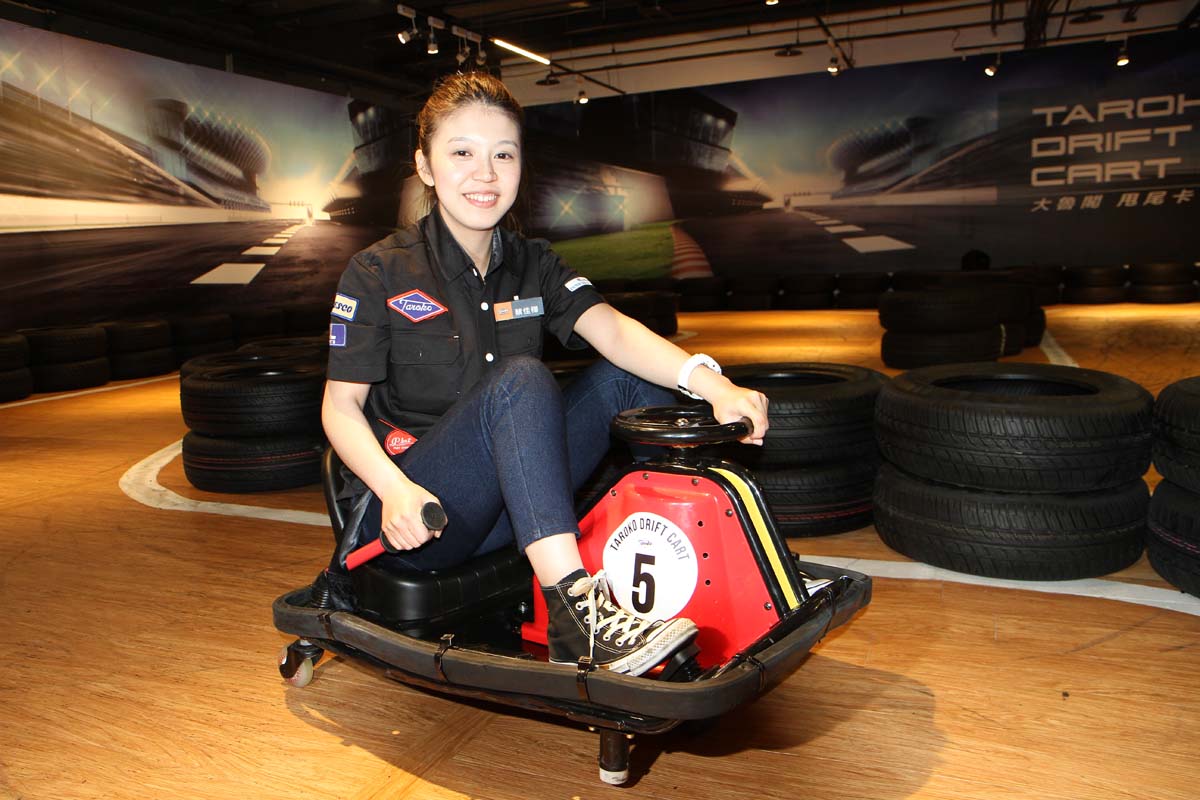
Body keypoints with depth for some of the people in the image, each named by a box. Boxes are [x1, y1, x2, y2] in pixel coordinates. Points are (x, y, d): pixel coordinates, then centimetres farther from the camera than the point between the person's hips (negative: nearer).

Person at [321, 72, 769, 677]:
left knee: (626, 380, -11)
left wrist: (707, 380, -29)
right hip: (417, 514, -4)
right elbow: (341, 405, -6)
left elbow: (614, 333, -10)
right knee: (520, 380, -31)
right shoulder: (378, 274, -5)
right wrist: (394, 489, -25)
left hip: (505, 508, 5)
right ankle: (575, 614, -40)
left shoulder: (533, 265, 7)